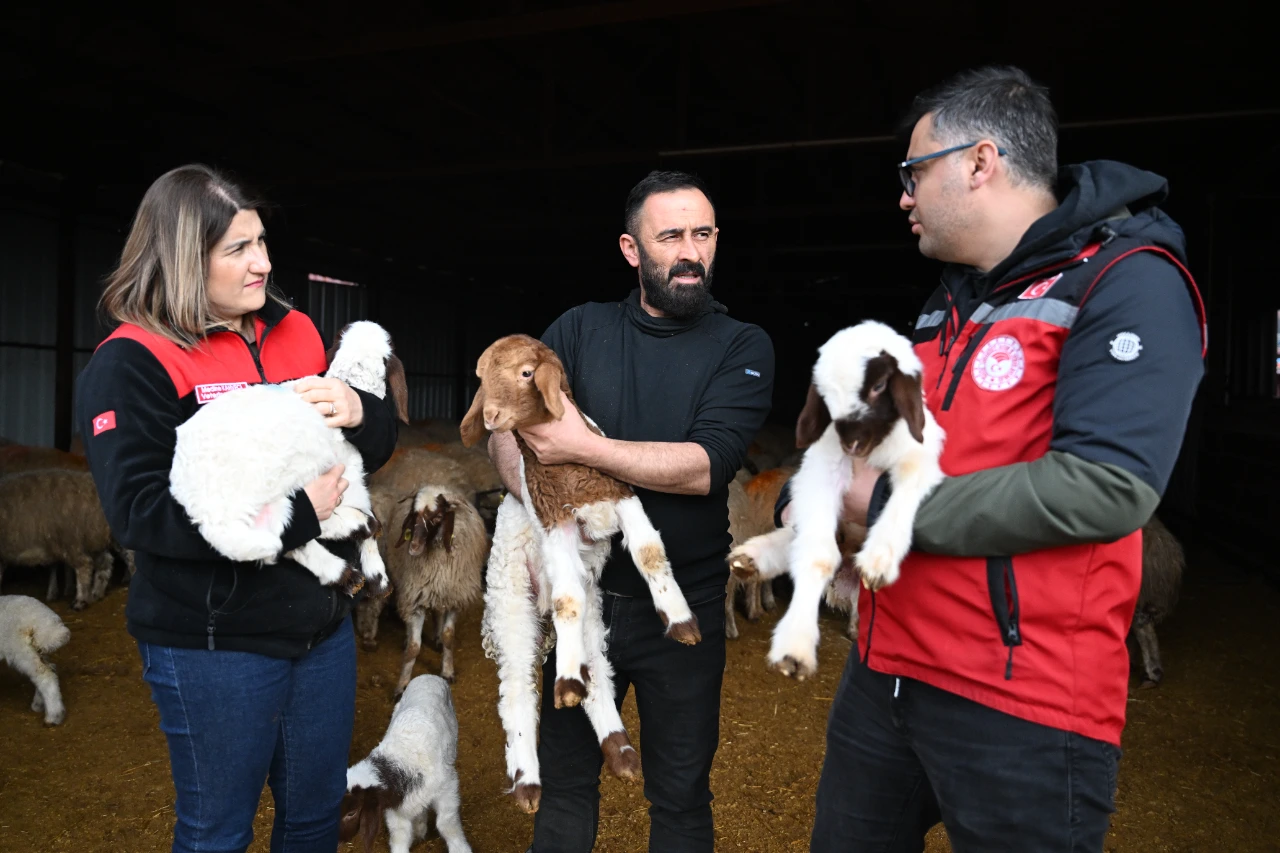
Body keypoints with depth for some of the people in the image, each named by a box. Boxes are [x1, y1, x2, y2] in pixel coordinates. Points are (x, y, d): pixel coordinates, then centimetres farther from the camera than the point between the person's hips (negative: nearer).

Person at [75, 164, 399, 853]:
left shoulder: (295, 333, 5)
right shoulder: (131, 363, -11)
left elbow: (378, 446, 10)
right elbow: (138, 510, -22)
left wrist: (359, 410, -13)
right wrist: (296, 515, -24)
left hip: (322, 621, 6)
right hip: (213, 644, -5)